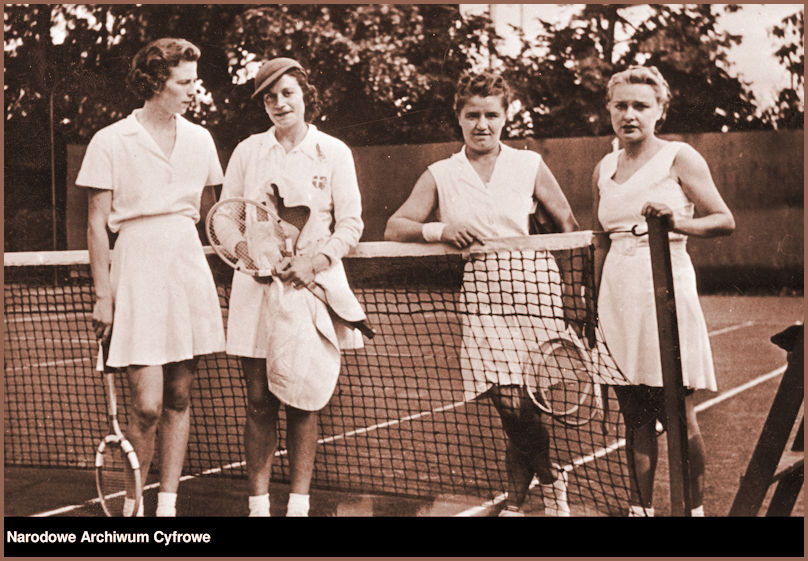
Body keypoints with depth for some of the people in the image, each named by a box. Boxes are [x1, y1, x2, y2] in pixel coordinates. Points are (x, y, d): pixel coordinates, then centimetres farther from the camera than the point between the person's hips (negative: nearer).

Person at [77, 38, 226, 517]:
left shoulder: (199, 139, 10)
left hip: (189, 264, 4)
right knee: (148, 404, -9)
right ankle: (132, 503, 11)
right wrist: (103, 295, -6)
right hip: (137, 267, -4)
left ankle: (168, 503, 16)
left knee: (179, 397, 6)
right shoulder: (110, 141, -3)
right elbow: (97, 224, -2)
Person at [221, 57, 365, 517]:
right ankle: (258, 504, 8)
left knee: (303, 401, 0)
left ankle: (299, 503, 9)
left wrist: (316, 259, -12)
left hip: (311, 288, -1)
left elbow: (351, 224, 2)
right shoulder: (248, 152, 8)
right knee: (259, 402, 1)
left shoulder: (334, 153, 4)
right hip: (256, 289, 1)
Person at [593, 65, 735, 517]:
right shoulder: (604, 170, 14)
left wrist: (677, 220, -22)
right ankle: (641, 508, 14)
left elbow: (726, 221, -4)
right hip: (618, 299, 5)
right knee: (635, 416, 7)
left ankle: (695, 508, 10)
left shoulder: (680, 158, -1)